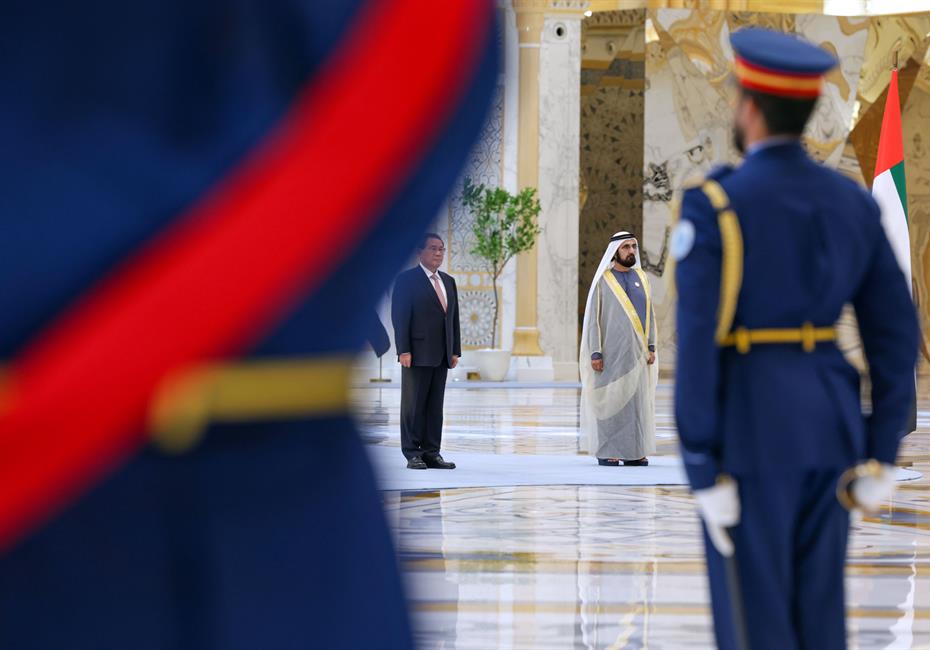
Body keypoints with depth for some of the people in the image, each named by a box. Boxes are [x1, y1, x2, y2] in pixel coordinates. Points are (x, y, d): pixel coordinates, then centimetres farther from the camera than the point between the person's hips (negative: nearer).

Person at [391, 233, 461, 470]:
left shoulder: (448, 281, 17)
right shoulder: (407, 280, -3)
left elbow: (454, 317, 17)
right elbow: (400, 317, -9)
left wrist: (455, 350, 10)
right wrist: (403, 350, -16)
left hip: (441, 356, 6)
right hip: (418, 354, -6)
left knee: (435, 406, 6)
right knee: (413, 405, -2)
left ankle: (432, 453, 8)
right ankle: (413, 454, 0)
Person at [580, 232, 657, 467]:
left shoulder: (640, 278, 11)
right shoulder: (603, 281, -3)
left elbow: (649, 314, 12)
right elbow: (593, 318, -5)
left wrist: (651, 348, 3)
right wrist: (595, 353, -12)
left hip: (636, 351, 5)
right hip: (612, 351, -4)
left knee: (637, 400, 3)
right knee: (610, 399, -3)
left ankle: (633, 452, 8)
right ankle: (606, 452, 2)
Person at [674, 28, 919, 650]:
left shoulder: (712, 207, -13)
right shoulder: (852, 200, 5)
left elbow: (698, 347, -17)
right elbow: (895, 333, 5)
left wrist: (704, 474, -13)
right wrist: (881, 454, 10)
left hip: (747, 429, -6)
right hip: (828, 422, 6)